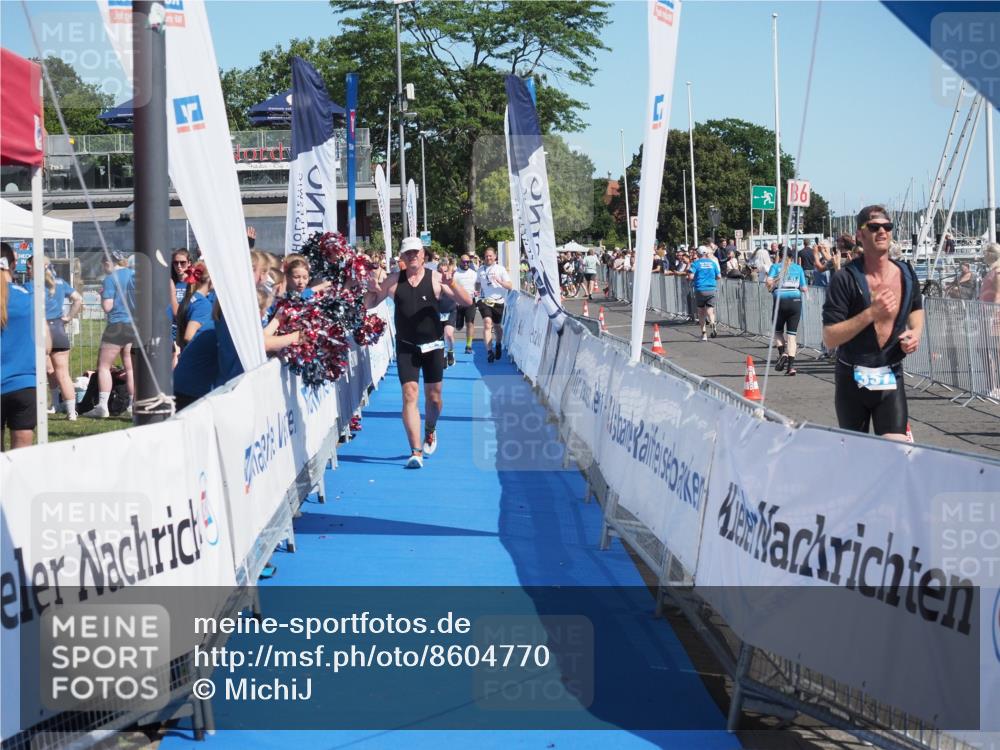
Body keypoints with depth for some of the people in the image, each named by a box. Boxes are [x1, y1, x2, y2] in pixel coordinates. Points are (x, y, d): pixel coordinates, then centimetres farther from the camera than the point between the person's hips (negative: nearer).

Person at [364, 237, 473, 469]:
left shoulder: (436, 278, -3)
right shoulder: (393, 280, 2)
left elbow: (467, 302, -7)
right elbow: (369, 304, 9)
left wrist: (451, 283, -24)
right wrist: (372, 290, -14)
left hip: (432, 345, 0)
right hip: (406, 347, 0)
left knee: (433, 396, 10)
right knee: (409, 394, -12)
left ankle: (430, 432, 42)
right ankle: (416, 452, -13)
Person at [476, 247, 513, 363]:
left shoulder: (500, 269, -1)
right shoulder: (481, 269, 8)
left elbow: (510, 286, -5)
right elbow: (478, 283, 25)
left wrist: (499, 281, -22)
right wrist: (476, 291, 4)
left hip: (498, 301, 0)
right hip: (485, 301, 0)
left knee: (497, 326, 12)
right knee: (487, 323, -19)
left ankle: (498, 345, 40)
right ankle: (489, 351, -23)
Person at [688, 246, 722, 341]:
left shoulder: (695, 263, -3)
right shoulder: (713, 263, 6)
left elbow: (690, 277, -11)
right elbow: (719, 277, 8)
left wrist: (690, 279, 12)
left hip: (700, 290, -1)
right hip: (711, 289, 1)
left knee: (701, 312, 11)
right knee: (710, 311, 1)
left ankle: (703, 333, 10)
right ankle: (713, 323, -31)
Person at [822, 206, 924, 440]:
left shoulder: (906, 274, 0)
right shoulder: (846, 279, -14)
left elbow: (916, 308, 23)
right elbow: (829, 338, -18)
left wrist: (916, 331, 1)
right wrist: (870, 314, -27)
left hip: (891, 377, 2)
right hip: (852, 378, -2)